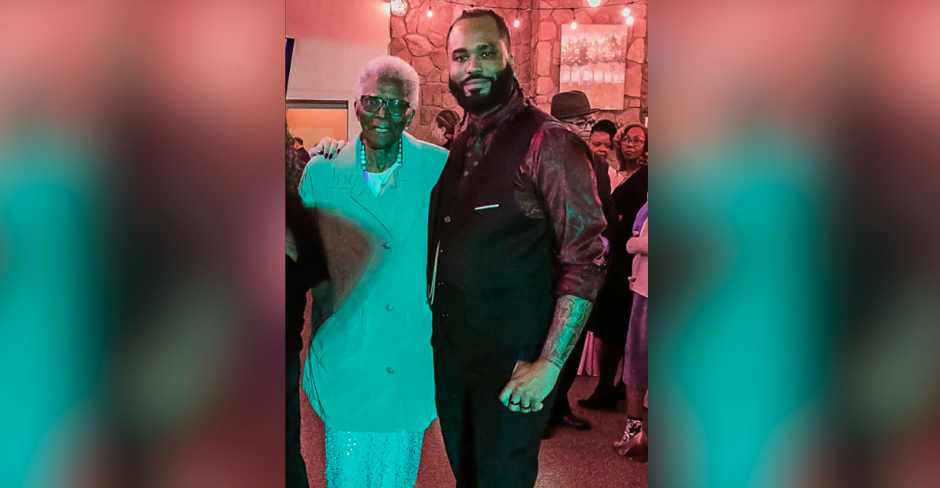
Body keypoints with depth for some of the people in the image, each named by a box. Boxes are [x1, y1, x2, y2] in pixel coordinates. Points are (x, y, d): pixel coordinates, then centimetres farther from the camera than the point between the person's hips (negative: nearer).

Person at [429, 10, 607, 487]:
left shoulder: (548, 142, -14)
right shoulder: (457, 148, 8)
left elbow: (585, 262, -19)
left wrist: (549, 365, -22)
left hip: (513, 360, -6)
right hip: (449, 349, 7)